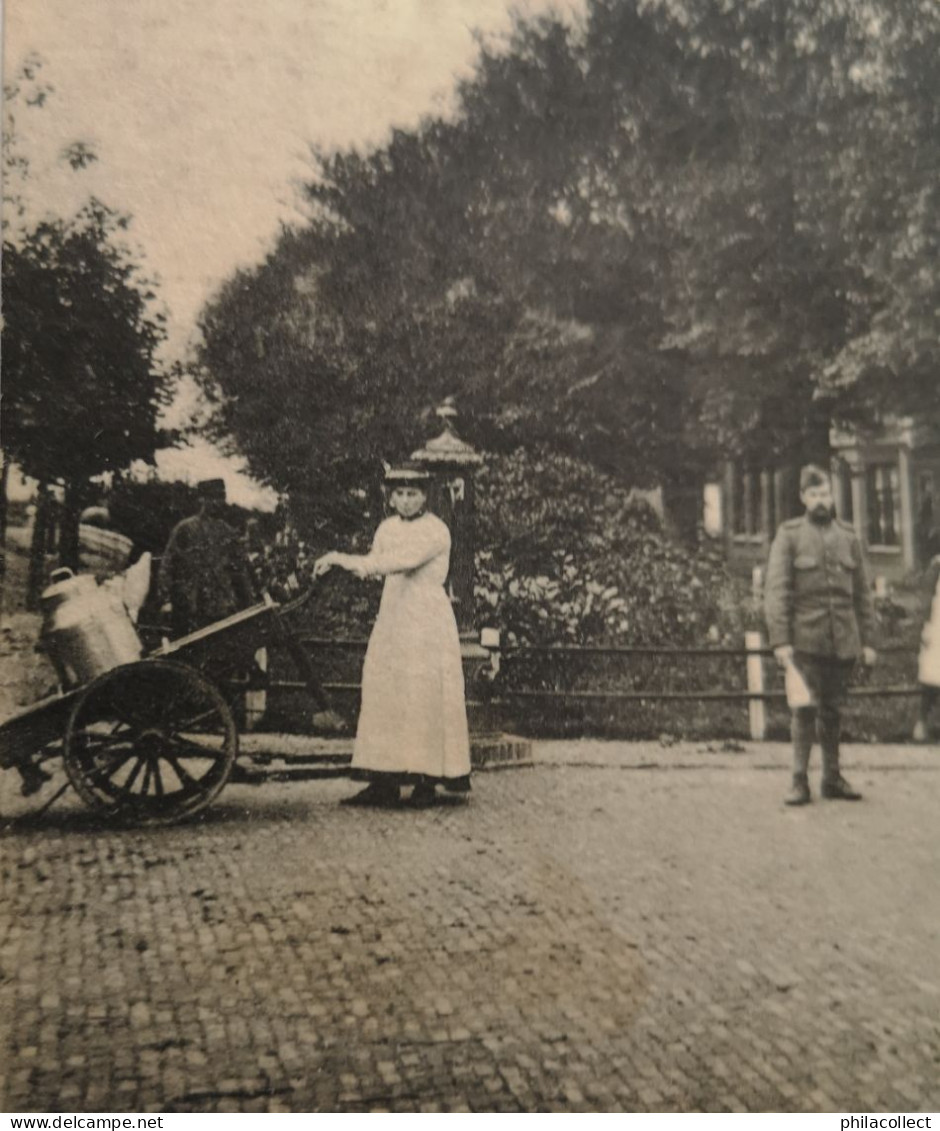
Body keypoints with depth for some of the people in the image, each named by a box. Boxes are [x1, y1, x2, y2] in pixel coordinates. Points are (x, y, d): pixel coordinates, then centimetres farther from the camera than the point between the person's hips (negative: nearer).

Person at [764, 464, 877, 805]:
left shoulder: (848, 536, 10)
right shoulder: (789, 535, 0)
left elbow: (862, 592, 12)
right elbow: (775, 591, -6)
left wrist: (867, 640, 7)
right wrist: (779, 640, -13)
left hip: (843, 641, 3)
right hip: (805, 639, -3)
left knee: (833, 710, 11)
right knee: (805, 708, -5)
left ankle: (832, 778, 21)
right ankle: (800, 781, 3)